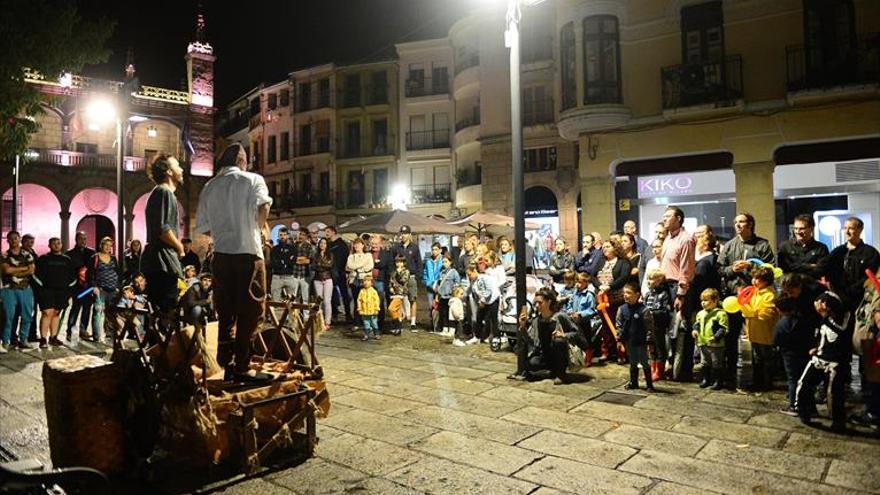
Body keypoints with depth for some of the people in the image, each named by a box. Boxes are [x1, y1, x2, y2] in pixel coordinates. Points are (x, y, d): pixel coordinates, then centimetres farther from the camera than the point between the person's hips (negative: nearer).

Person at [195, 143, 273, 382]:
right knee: (250, 312, 1)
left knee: (225, 311, 14)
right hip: (248, 253, -5)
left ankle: (225, 362, 21)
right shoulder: (252, 180, 0)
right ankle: (242, 367, 2)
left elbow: (202, 227, 11)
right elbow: (263, 207, -18)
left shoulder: (209, 187, 14)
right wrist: (261, 227, 0)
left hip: (221, 255, 5)